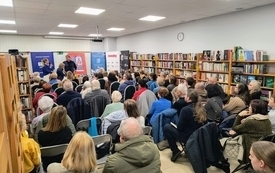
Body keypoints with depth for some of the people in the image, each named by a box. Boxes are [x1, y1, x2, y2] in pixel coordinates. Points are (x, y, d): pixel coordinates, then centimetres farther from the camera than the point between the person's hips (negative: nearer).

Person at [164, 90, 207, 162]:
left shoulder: (185, 109, -20)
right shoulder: (201, 109, 0)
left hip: (188, 137, -7)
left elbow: (179, 127, -17)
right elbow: (204, 124, 12)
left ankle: (175, 151, 8)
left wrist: (176, 125, 7)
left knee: (167, 127, 6)